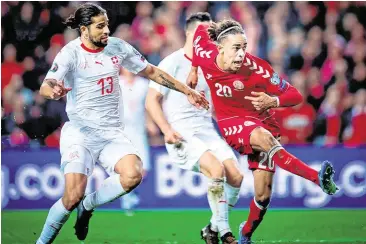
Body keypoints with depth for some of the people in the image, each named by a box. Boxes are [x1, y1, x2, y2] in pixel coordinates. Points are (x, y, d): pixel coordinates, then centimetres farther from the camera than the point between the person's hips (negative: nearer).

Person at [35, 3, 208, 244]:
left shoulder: (118, 47, 4)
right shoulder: (71, 52, -9)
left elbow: (152, 71, 16)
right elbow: (45, 86, -22)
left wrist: (188, 91, 16)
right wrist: (53, 91, -47)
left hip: (112, 132, 4)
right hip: (80, 132, -4)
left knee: (133, 175, -24)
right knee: (73, 197, -19)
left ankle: (87, 206, 2)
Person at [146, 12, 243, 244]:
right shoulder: (172, 63, -6)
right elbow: (152, 101, -7)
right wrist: (167, 130, -18)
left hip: (207, 130, 7)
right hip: (182, 135, -7)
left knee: (236, 176, -11)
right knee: (217, 168, -28)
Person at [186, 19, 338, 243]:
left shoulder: (256, 67, -24)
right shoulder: (206, 57, -17)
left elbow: (295, 96, -19)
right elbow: (200, 31, 7)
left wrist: (274, 101, -39)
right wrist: (194, 70, 14)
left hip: (262, 122, 0)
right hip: (232, 124, 0)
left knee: (263, 194, -7)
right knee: (263, 138, -36)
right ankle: (318, 178, -50)